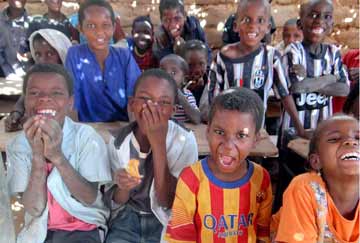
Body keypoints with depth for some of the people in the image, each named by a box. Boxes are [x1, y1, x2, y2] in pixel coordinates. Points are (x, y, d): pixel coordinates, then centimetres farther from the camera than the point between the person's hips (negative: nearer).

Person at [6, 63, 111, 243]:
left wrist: (57, 156, -26)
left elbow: (89, 198, -15)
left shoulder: (86, 137, -12)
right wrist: (38, 156, -24)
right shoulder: (18, 145, -6)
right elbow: (34, 209, -11)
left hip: (84, 227, -2)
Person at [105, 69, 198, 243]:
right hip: (128, 217, 1)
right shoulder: (118, 141, -8)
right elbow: (116, 202, 0)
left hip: (166, 221, -1)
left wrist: (158, 144, -27)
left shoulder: (185, 142, -15)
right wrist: (122, 187, -24)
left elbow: (168, 202, -20)